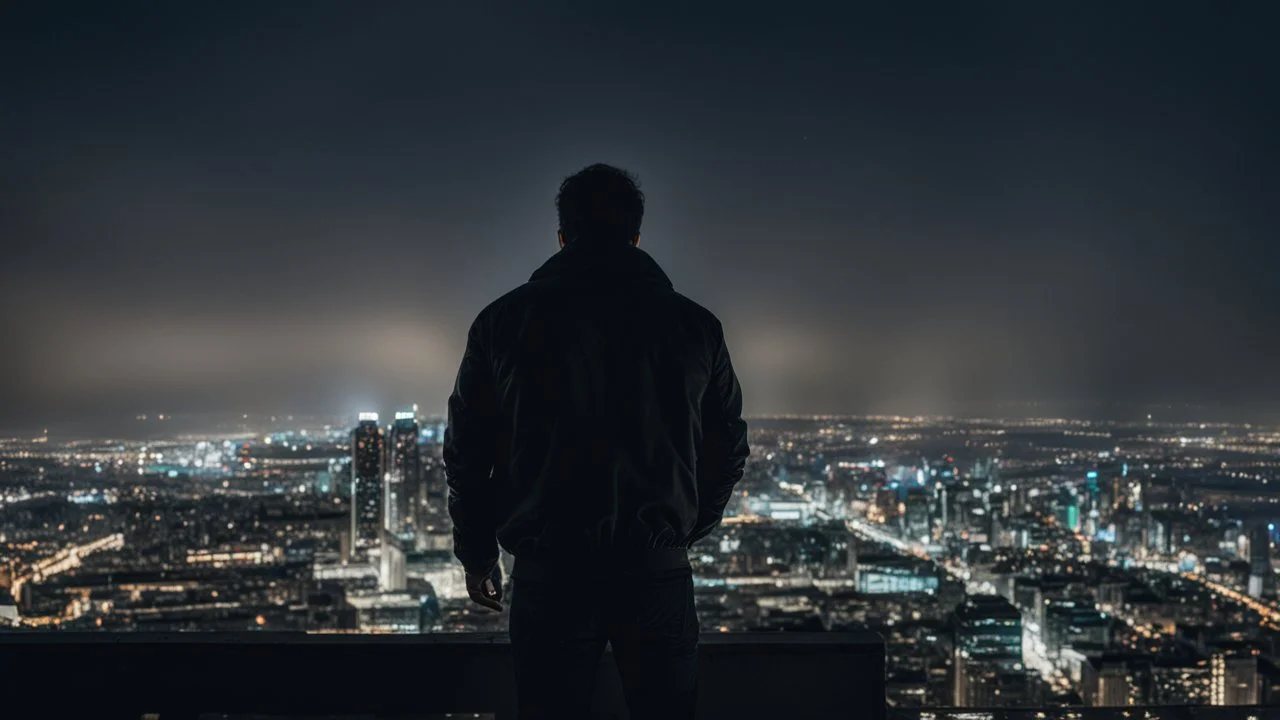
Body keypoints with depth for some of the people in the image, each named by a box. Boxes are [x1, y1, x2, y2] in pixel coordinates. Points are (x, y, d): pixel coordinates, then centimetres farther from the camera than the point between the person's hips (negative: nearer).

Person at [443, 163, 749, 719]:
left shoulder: (504, 322, 2)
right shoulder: (694, 325, 4)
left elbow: (466, 450, 4)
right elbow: (728, 447, 11)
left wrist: (476, 554, 17)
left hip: (547, 574, 0)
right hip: (659, 571, 1)